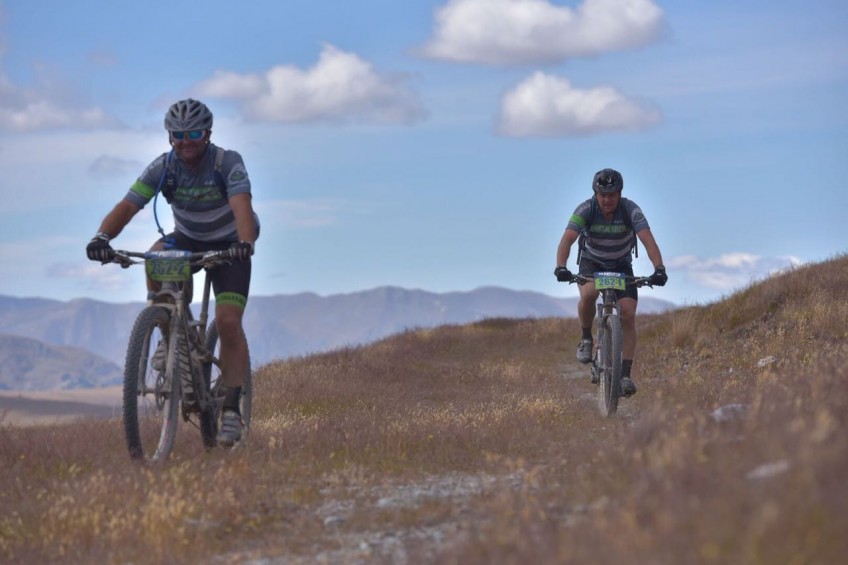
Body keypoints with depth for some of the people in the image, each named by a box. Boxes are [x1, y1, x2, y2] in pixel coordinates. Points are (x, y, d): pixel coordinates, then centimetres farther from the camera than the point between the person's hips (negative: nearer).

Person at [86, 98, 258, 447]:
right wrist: (102, 237, -48)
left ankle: (232, 410, -8)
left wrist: (244, 243, -63)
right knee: (157, 255, -33)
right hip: (187, 240, 2)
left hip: (228, 245, -2)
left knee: (229, 322, -17)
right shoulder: (163, 168, -18)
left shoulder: (228, 163, -26)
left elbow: (241, 204, -42)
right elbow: (127, 206, -28)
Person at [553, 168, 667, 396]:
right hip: (591, 263, -1)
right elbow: (568, 238, -34)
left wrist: (659, 268, -49)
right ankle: (586, 338, -8)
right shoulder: (586, 210, -23)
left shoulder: (630, 210, -23)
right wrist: (561, 267, -52)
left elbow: (648, 240, -33)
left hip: (621, 266, 1)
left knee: (628, 314, -16)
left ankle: (626, 374, -13)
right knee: (588, 294, -34)